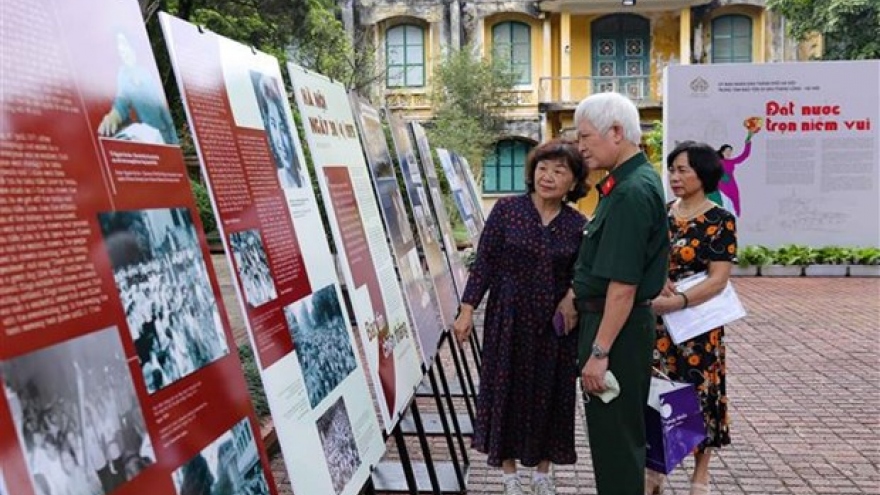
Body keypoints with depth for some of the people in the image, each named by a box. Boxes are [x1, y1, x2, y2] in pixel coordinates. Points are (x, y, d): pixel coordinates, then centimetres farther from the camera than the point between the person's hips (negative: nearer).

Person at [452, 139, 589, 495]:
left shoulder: (578, 225, -1)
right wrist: (467, 310, -10)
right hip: (509, 318, -1)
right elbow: (484, 262, -6)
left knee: (549, 394, 12)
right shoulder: (507, 209, -6)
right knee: (507, 389, 8)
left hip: (555, 324, 2)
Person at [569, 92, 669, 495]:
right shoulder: (634, 180, 11)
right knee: (619, 430, 21)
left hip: (616, 325, -10)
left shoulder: (631, 192, -21)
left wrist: (599, 351, -23)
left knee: (614, 435, 2)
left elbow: (623, 283, -25)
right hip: (604, 316, 10)